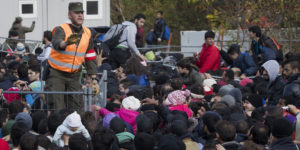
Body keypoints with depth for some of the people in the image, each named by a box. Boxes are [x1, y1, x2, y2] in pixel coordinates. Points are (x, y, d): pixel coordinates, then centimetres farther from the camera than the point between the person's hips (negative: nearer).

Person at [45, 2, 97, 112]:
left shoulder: (87, 33, 3)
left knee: (77, 105, 2)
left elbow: (90, 58, 10)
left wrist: (93, 79, 6)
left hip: (74, 75, 5)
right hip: (56, 74, -5)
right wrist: (66, 43, -61)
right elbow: (56, 43, -38)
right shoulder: (61, 29, -14)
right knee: (57, 107, -11)